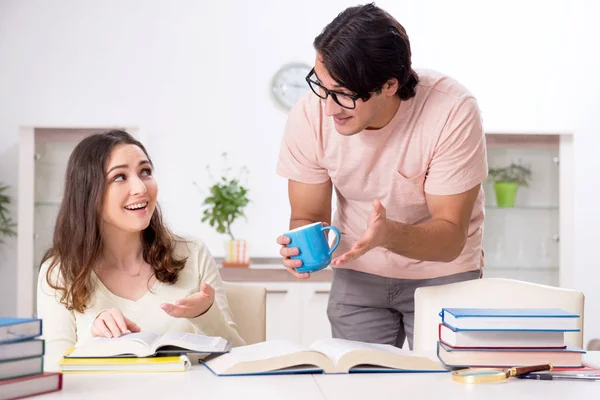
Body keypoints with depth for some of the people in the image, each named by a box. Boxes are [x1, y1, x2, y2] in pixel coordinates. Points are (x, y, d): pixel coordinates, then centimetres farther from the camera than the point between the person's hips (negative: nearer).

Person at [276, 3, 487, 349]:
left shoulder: (452, 112, -28)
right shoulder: (309, 116, -20)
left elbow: (450, 237, -24)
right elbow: (308, 216, -8)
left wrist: (388, 234, -43)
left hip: (442, 273, -2)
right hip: (358, 273, 2)